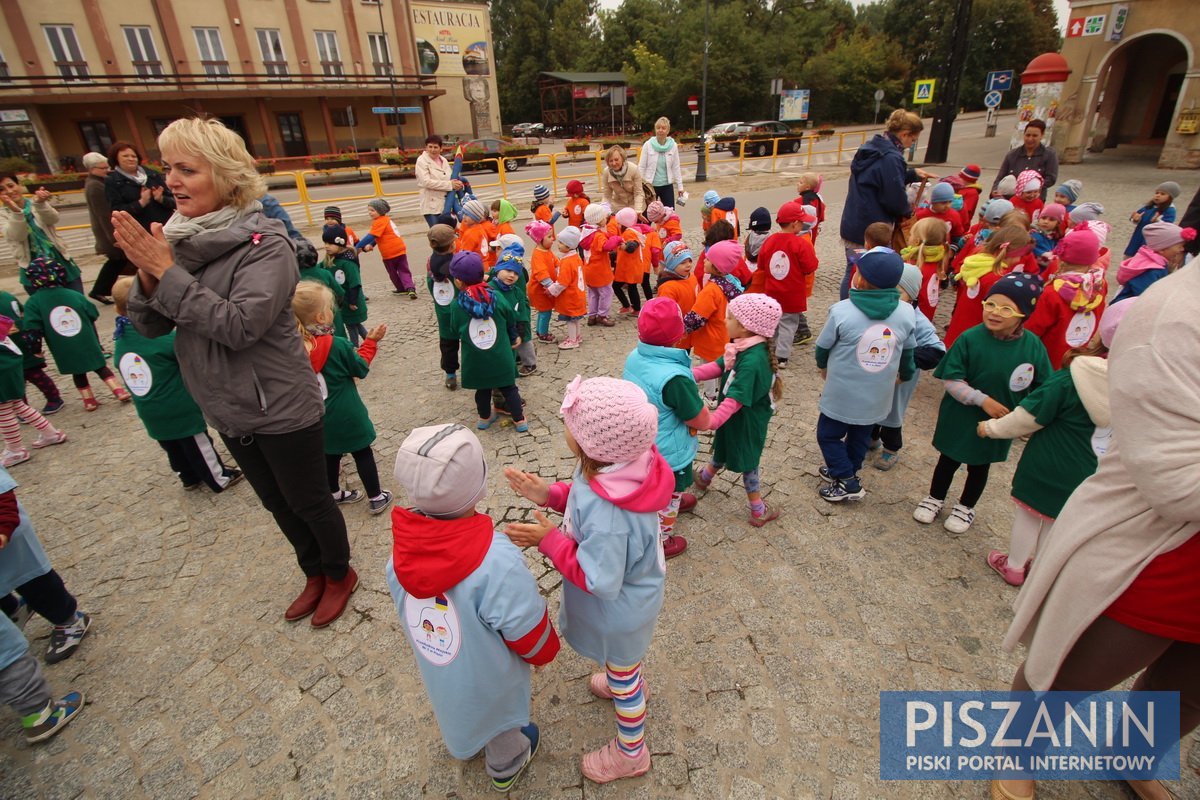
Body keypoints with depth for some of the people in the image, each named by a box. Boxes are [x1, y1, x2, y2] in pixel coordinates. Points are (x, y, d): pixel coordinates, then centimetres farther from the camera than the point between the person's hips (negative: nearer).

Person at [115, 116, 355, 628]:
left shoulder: (264, 243, -19)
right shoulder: (176, 239, 1)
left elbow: (241, 325, -28)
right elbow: (150, 326, 0)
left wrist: (168, 273, -24)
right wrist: (147, 275, -17)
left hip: (281, 409, -7)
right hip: (226, 411, 7)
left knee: (308, 500, 11)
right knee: (277, 503, 22)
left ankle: (340, 574, 37)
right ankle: (314, 575, 45)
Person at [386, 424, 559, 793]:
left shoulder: (402, 548, -25)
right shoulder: (498, 562, -43)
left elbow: (405, 605, -6)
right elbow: (528, 631, -27)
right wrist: (545, 652, -4)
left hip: (434, 665, 5)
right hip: (487, 676, -4)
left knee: (456, 705, 36)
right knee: (499, 717, 28)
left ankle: (465, 745, 66)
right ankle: (506, 765, 58)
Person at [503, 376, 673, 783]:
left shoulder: (607, 518, -47)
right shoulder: (625, 462, -23)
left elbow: (599, 581, -32)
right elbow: (587, 500, -3)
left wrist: (550, 541, -28)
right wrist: (551, 494, -14)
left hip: (619, 610, -7)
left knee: (622, 675, 23)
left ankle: (631, 753, 53)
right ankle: (627, 681, 71)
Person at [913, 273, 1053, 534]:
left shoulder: (1033, 346, -13)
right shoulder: (970, 338, -20)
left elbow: (1042, 388, -3)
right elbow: (951, 380, -19)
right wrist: (983, 400, -25)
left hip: (1000, 423, 2)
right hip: (960, 419, -2)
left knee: (980, 466, 21)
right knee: (948, 460, 18)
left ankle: (965, 508, 43)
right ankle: (935, 499, 41)